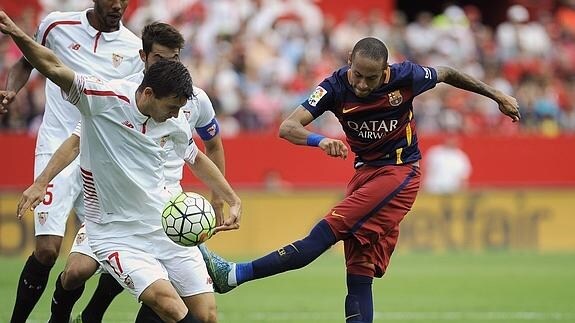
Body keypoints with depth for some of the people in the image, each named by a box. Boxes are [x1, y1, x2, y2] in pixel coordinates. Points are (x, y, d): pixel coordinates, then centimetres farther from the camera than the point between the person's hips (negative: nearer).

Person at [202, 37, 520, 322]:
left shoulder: (405, 76, -15)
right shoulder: (336, 87, -12)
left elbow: (446, 74, 7)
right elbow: (287, 128, -21)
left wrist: (496, 95, 18)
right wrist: (320, 141, -43)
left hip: (399, 171, -4)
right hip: (365, 171, 4)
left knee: (327, 231, -21)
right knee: (359, 274, -2)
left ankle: (237, 274, -23)